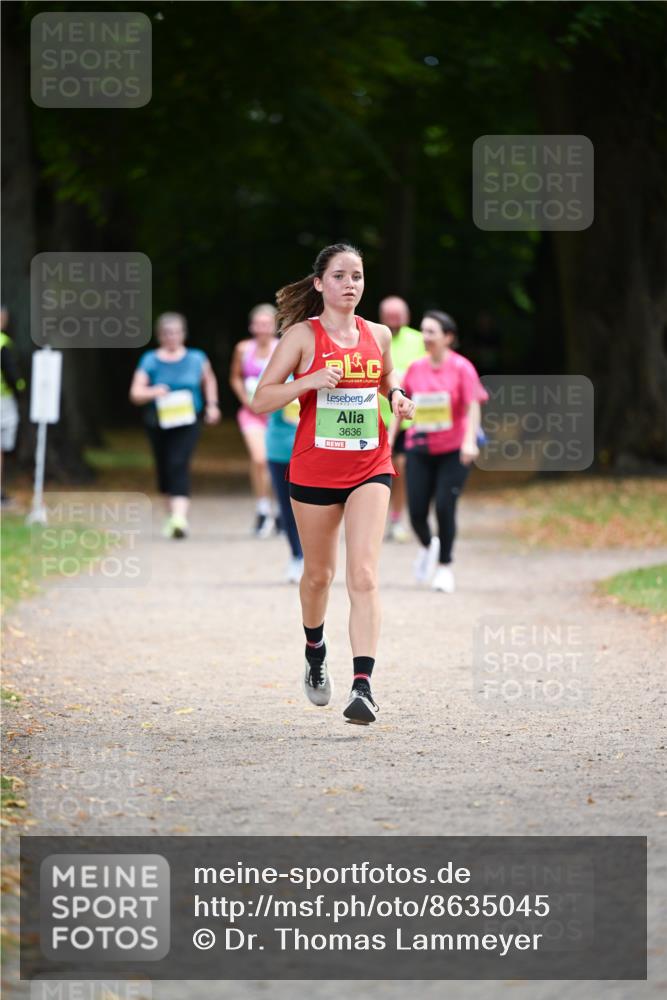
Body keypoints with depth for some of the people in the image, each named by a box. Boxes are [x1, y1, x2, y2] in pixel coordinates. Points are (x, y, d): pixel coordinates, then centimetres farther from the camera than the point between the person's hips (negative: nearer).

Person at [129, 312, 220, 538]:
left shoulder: (196, 358, 3)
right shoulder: (150, 361, -1)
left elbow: (209, 380, 23)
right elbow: (135, 394, -4)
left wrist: (212, 405, 14)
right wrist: (153, 392, -23)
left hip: (187, 420, -2)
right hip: (159, 422, 2)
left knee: (179, 465, -18)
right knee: (164, 468, 11)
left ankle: (180, 517, -28)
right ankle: (173, 514, 32)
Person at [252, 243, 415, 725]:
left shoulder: (378, 335, 5)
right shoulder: (303, 336, -6)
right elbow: (261, 400, -8)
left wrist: (397, 394, 3)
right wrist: (308, 382, -23)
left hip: (370, 468, 1)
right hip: (314, 470, -1)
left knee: (363, 576, -14)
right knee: (318, 574, 14)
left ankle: (363, 685, -22)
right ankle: (315, 650, 45)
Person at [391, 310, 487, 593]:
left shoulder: (461, 368, -7)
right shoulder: (416, 368, 5)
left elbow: (472, 407, -12)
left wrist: (469, 441, -24)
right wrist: (389, 438, 12)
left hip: (453, 451, -3)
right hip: (420, 450, 3)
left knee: (445, 508, -10)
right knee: (417, 511, -4)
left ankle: (444, 566, 6)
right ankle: (428, 546, 29)